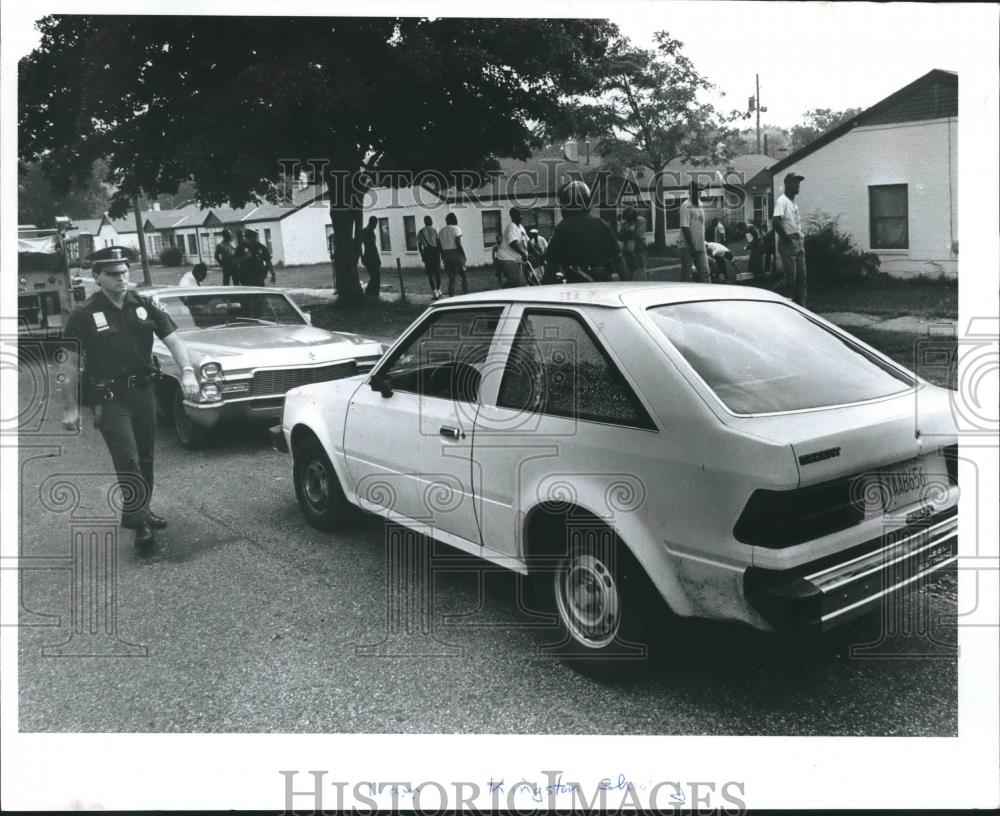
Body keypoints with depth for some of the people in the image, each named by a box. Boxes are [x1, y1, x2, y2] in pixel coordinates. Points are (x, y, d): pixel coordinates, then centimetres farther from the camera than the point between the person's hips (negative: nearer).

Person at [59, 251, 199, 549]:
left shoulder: (144, 306, 3)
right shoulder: (84, 314, -7)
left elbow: (173, 339, -1)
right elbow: (70, 363, -4)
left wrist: (187, 371, -19)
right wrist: (70, 408, -5)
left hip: (143, 391, 5)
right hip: (108, 398, -5)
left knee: (145, 458, 15)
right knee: (128, 461, -12)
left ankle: (142, 511, 32)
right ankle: (138, 522, -4)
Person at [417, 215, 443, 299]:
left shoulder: (421, 232, 4)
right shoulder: (434, 230, 3)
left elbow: (419, 245, 3)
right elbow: (439, 243, 0)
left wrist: (422, 255, 11)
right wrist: (441, 253, 5)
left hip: (427, 252, 0)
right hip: (435, 251, 1)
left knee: (430, 274, 1)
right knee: (437, 272, 13)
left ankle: (434, 293, -7)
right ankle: (438, 291, 19)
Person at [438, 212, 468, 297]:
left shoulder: (441, 230, 11)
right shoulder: (456, 229, -8)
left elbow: (439, 246, 11)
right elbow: (459, 245, -14)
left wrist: (443, 258, 17)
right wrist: (464, 257, -9)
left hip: (446, 256, 5)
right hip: (456, 254, -5)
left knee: (451, 279, 10)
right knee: (464, 276, 6)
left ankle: (451, 297, 6)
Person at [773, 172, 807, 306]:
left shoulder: (794, 203, 17)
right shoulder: (782, 201, -11)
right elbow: (777, 224, -22)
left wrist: (800, 239, 9)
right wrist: (788, 239, -16)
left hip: (798, 244, 9)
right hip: (788, 244, -9)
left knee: (801, 277, 7)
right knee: (790, 278, -12)